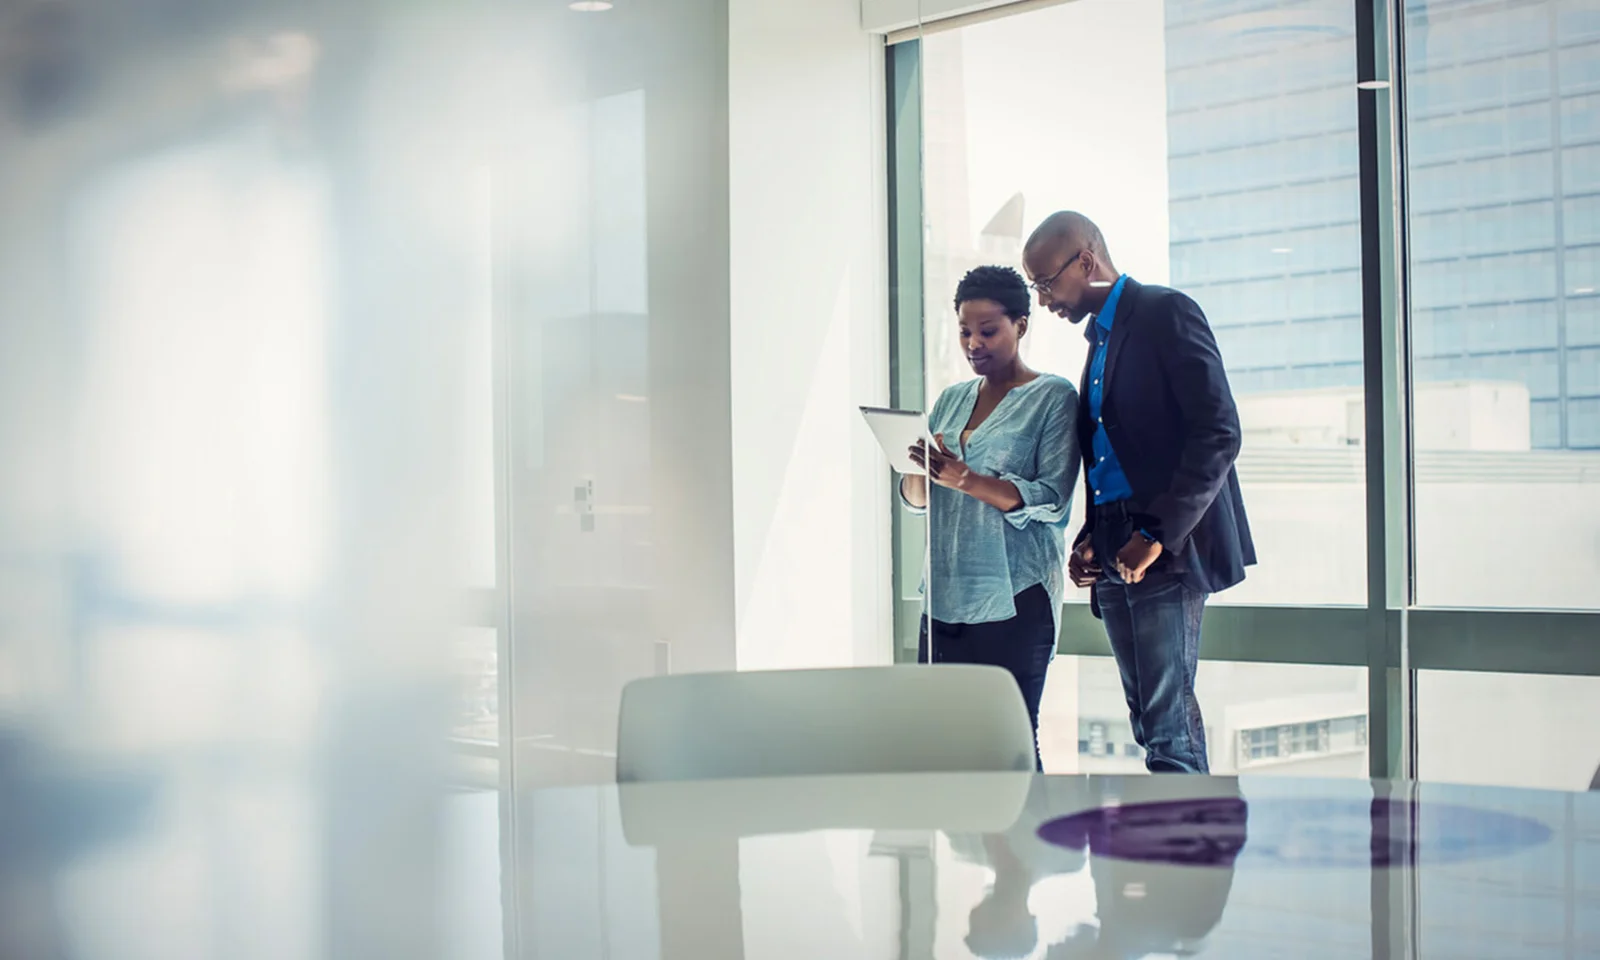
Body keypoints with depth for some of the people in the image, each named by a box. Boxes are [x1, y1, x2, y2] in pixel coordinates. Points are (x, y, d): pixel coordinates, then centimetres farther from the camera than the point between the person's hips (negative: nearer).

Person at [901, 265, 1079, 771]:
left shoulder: (1053, 398, -1)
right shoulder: (951, 401, 16)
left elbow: (1052, 499, -12)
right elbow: (914, 495, 14)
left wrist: (963, 479, -22)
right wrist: (922, 469, -10)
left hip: (1015, 599, -5)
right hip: (946, 595, 5)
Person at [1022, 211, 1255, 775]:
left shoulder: (1166, 313, -5)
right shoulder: (1099, 337, 22)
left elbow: (1219, 433, -14)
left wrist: (1158, 535, -18)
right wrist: (1089, 540, 8)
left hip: (1167, 552, -9)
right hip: (1115, 558, 9)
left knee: (1168, 727, -11)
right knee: (1151, 721, 8)